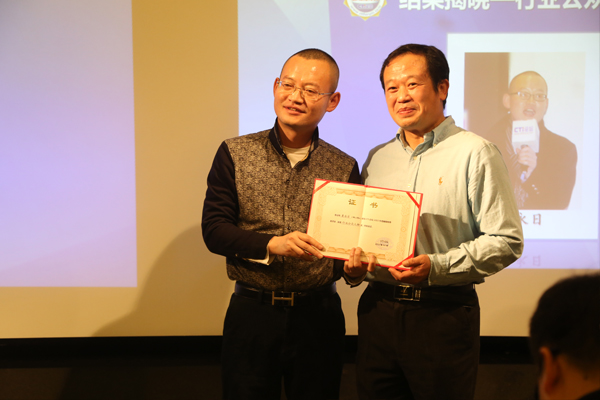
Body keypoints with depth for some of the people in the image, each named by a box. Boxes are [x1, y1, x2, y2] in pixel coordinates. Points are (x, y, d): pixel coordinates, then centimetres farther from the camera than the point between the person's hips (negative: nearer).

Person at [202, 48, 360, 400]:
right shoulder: (234, 154, 0)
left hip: (318, 316, 1)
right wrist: (271, 245, -20)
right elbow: (213, 230, -5)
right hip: (252, 313, -1)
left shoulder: (345, 168, 3)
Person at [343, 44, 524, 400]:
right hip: (379, 311, 5)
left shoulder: (475, 154, -6)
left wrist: (436, 267, -21)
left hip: (444, 315, -5)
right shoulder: (377, 159, 13)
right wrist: (353, 267, 0)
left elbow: (506, 241, -11)